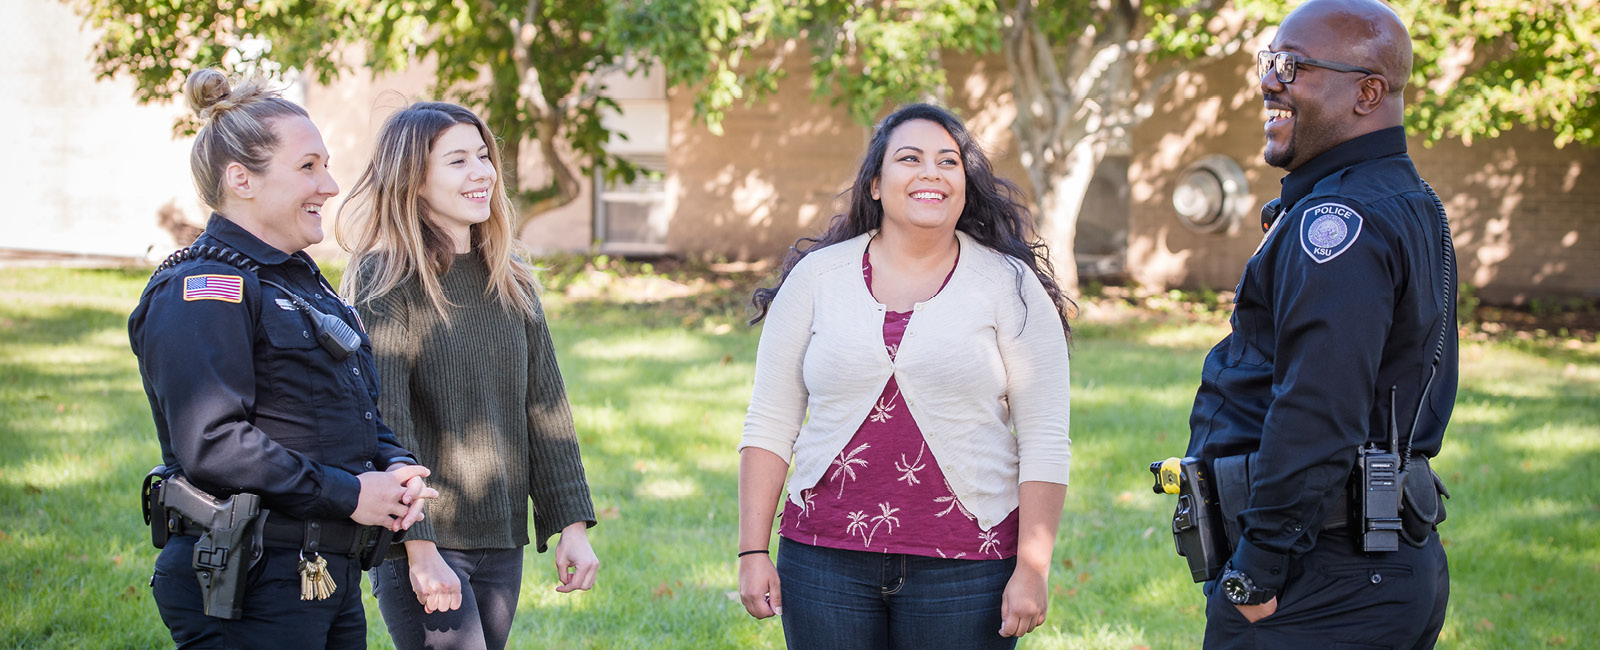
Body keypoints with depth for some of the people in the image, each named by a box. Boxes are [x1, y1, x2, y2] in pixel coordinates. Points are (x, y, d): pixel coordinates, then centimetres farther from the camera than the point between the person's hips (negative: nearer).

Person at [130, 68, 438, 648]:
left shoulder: (302, 281, 19)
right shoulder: (205, 288, -13)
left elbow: (358, 415, 24)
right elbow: (211, 442, -23)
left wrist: (392, 468, 1)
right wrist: (349, 495, -20)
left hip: (332, 575, 10)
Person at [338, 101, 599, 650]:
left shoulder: (511, 283, 11)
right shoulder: (385, 282, -8)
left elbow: (545, 407, 12)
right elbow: (386, 426, -14)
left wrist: (573, 526, 6)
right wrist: (420, 549, -19)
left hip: (501, 542, 6)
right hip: (421, 546, -6)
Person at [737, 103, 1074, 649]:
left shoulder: (1010, 286, 2)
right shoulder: (816, 277, 6)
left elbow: (1045, 441, 0)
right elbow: (770, 425, 6)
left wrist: (1032, 569, -7)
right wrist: (753, 552, 0)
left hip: (964, 568, -1)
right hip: (827, 559, 1)